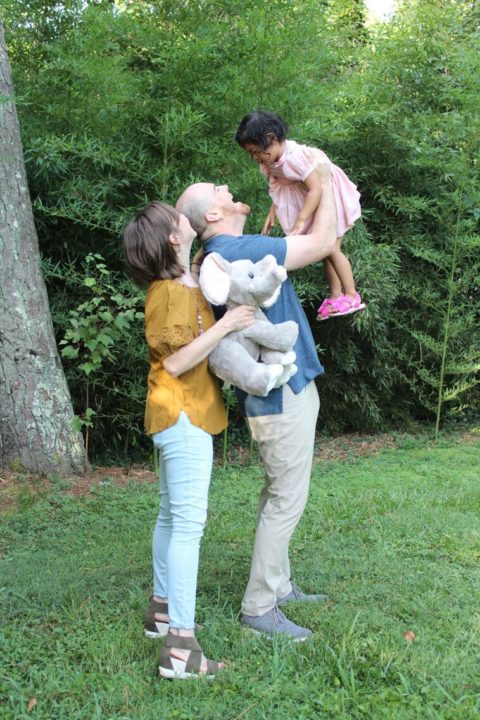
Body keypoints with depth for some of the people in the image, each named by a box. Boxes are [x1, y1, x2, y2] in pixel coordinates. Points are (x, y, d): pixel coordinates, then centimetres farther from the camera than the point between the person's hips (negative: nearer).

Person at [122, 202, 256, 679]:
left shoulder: (182, 282, 11)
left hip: (181, 416, 10)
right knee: (189, 522, -12)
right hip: (182, 416, -10)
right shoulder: (169, 292, -17)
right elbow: (175, 362, -22)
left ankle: (163, 609, 29)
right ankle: (180, 646, -13)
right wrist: (225, 324, -20)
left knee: (173, 516, 17)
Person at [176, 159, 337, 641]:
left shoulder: (223, 255, 10)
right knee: (286, 500, -3)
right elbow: (323, 243, -18)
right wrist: (324, 186, -4)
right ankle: (258, 607, 4)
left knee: (279, 494, 17)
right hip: (281, 393, -10)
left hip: (283, 388, 10)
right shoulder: (238, 251, -21)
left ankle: (278, 585, 28)